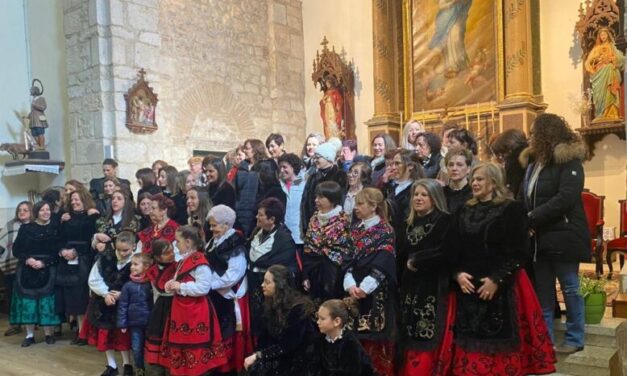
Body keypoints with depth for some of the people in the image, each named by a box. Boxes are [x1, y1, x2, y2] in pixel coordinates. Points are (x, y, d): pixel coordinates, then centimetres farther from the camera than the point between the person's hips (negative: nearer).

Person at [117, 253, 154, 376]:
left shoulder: (151, 284, -6)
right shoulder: (128, 285, -4)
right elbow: (122, 305, -1)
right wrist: (122, 323, -3)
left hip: (150, 323, -1)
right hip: (135, 323, 1)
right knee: (137, 349, 10)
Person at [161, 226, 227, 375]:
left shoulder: (200, 262, -19)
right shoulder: (183, 261, 12)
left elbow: (203, 287, -27)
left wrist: (180, 287, -20)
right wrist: (173, 284, 5)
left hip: (195, 312, -10)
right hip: (181, 310, 10)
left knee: (195, 349, -3)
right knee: (181, 344, 17)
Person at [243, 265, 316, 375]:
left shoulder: (298, 308, -19)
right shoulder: (271, 303, 3)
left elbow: (288, 346, -20)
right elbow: (264, 336, 5)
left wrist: (258, 355, -19)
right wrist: (256, 355, -10)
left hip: (295, 360, -6)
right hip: (276, 356, 6)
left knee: (257, 367, -23)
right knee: (253, 365, -17)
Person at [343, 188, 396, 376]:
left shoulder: (385, 231, -4)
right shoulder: (354, 229, 12)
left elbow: (382, 264, -14)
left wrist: (365, 287, -19)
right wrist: (350, 284, -11)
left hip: (376, 293, -5)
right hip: (354, 290, 5)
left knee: (374, 338, -1)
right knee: (355, 338, 6)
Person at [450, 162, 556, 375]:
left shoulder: (511, 209, -4)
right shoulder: (465, 211, 12)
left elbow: (519, 252, -10)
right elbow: (455, 248, 10)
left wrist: (498, 279, -17)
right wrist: (458, 273, -6)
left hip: (502, 287, -4)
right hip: (468, 286, 5)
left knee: (499, 340, -2)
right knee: (471, 340, 7)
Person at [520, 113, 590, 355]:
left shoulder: (569, 162, -10)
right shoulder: (534, 163, 12)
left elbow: (564, 199, -22)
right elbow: (525, 198, 9)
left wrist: (532, 218, -20)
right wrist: (525, 222, -9)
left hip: (563, 236, -7)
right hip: (540, 238, 7)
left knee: (570, 289, 5)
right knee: (542, 291, 11)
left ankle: (575, 339, 18)